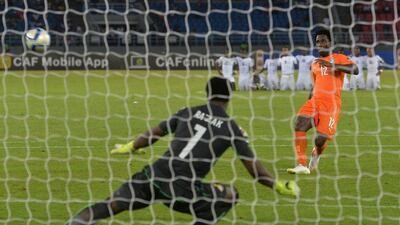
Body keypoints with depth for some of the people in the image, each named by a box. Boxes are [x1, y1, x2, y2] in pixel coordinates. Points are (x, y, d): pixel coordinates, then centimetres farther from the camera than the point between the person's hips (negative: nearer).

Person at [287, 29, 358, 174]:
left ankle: (315, 155, 27)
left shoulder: (338, 58, 4)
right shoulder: (314, 64, 21)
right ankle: (302, 165, -23)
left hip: (331, 104, -5)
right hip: (315, 101, 5)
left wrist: (332, 65, -22)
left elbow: (355, 70, -14)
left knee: (320, 140, -11)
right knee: (300, 125, -21)